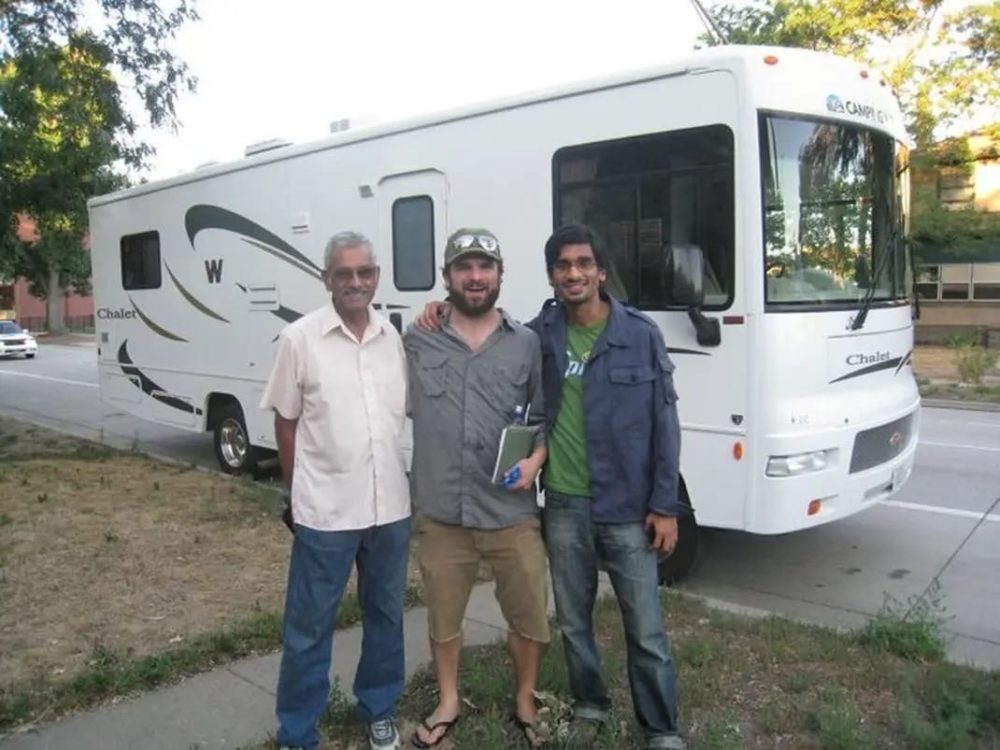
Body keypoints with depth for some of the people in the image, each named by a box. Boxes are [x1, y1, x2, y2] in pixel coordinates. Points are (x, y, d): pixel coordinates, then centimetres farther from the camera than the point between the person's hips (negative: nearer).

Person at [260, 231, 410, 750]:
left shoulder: (396, 338, 2)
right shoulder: (299, 339, -6)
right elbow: (285, 423, -1)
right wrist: (299, 492, 2)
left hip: (391, 508, 4)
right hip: (324, 512, -3)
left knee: (386, 616, 18)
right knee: (308, 627, 9)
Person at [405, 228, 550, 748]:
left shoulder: (527, 343, 1)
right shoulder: (416, 341, 0)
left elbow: (545, 416, 7)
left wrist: (535, 461, -8)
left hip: (512, 514, 0)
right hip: (441, 515, 0)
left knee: (530, 616, 12)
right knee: (443, 617, 17)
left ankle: (525, 704, 38)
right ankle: (447, 703, 42)